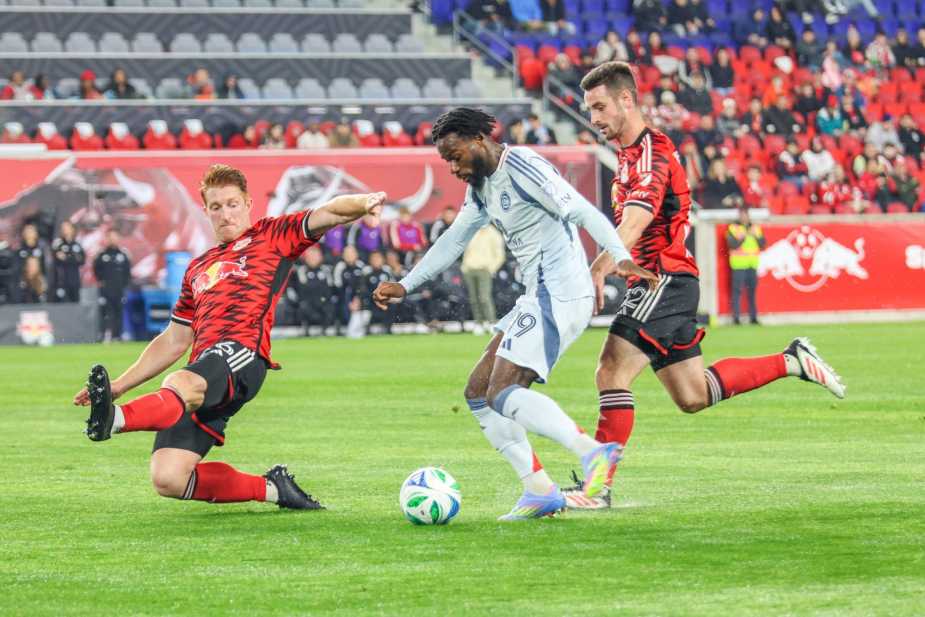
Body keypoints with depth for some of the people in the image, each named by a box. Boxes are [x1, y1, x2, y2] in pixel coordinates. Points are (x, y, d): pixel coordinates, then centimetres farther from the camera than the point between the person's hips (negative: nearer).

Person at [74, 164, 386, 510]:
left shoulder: (272, 235, 18)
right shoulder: (197, 270, 33)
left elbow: (327, 214, 3)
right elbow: (174, 341, 35)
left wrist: (362, 204, -20)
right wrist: (119, 385, 29)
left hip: (242, 353, -6)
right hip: (203, 368, 6)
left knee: (179, 386, -40)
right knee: (167, 480, -14)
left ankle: (115, 419, -69)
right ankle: (271, 488, 2)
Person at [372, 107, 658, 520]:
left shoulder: (521, 168, -12)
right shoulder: (481, 187, 18)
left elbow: (580, 211, -20)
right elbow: (454, 240, 27)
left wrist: (619, 257, -32)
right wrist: (405, 286, 24)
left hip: (559, 295, -11)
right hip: (537, 298, 11)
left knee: (502, 394, -20)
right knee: (478, 392, 9)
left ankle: (593, 451, -28)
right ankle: (539, 490, 2)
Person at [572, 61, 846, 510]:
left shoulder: (650, 153, -16)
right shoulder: (629, 152, 16)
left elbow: (636, 220, -33)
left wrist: (599, 269, -47)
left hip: (665, 281, -10)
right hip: (653, 283, 10)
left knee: (611, 372, -19)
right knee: (692, 396, 14)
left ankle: (599, 486, -20)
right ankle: (793, 362, 24)